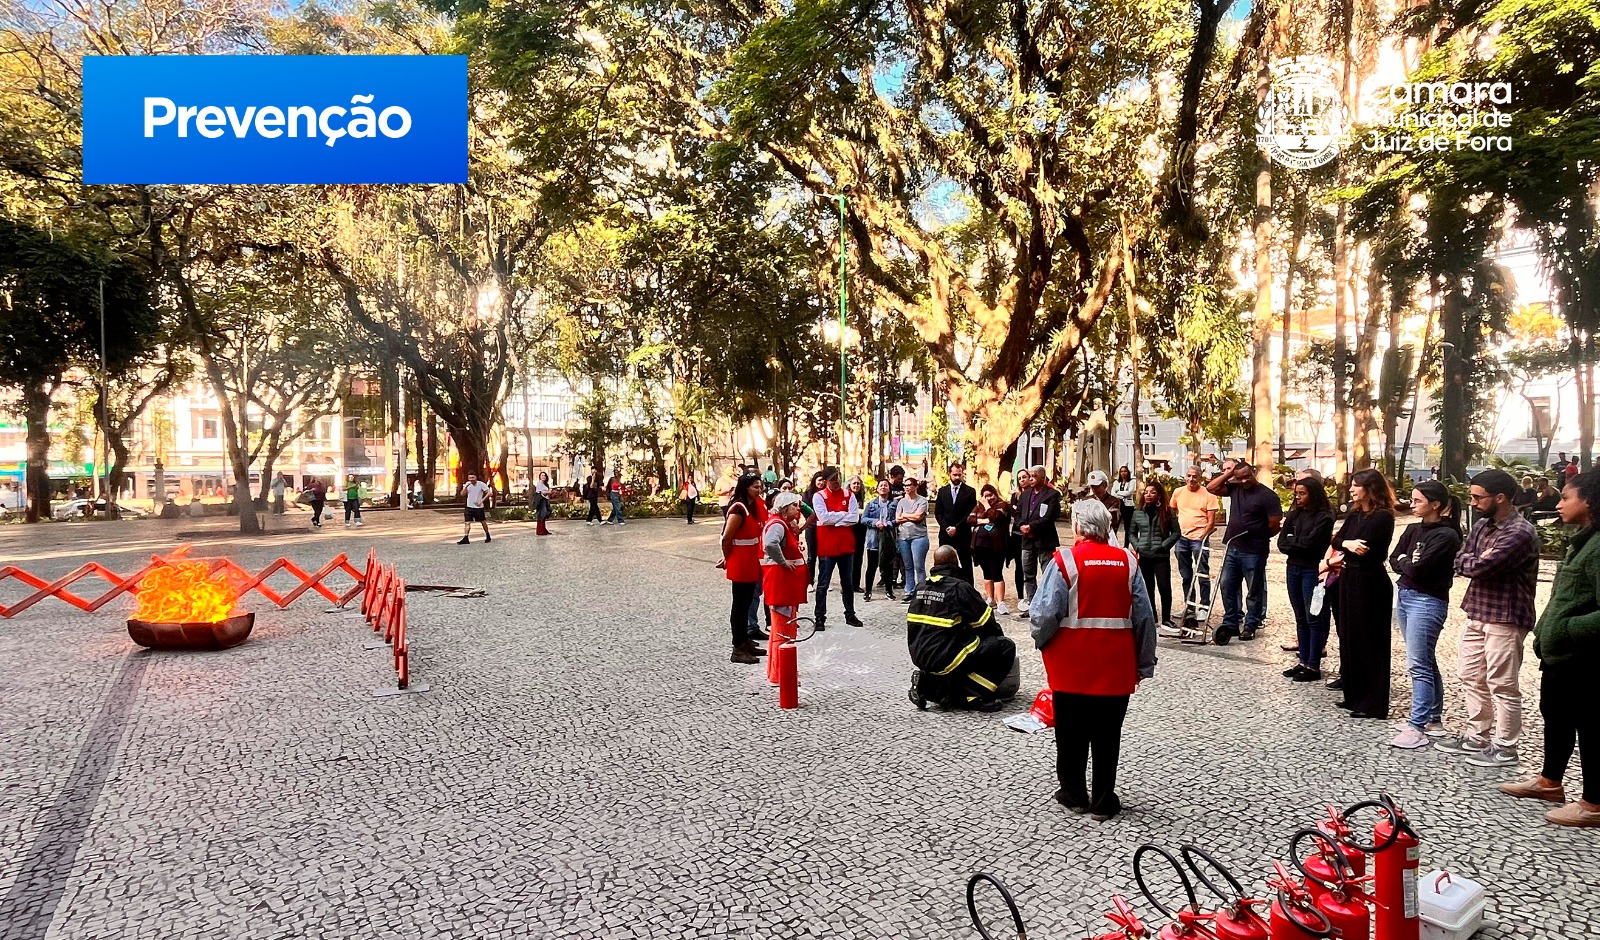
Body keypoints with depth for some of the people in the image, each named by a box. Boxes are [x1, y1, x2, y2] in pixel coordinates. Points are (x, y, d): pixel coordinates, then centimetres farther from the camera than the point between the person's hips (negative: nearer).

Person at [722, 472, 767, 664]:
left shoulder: (755, 506, 9)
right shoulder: (738, 509, -19)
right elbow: (726, 538, -19)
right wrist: (727, 559, -5)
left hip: (751, 563, 9)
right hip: (740, 563, -9)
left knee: (746, 603, 17)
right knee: (739, 605, -2)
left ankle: (746, 642, 27)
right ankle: (738, 650, 5)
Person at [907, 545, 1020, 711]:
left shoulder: (922, 587, 10)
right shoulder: (959, 588, -11)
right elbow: (985, 623, -3)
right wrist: (999, 638, 17)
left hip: (919, 657, 8)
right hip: (944, 660, -7)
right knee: (1006, 646, -4)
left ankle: (929, 682, 11)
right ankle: (971, 696, -8)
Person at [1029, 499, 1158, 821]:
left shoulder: (1063, 561, -11)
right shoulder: (1127, 562, 1)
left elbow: (1045, 614, -15)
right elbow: (1144, 617, 3)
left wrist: (1041, 641, 5)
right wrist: (1144, 663, 12)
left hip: (1072, 665, -3)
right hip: (1116, 666, 3)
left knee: (1071, 733, 13)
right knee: (1107, 735, 11)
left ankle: (1073, 794, 24)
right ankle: (1104, 801, 18)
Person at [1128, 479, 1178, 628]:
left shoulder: (1167, 512, 1)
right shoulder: (1137, 513, 9)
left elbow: (1176, 532, 0)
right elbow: (1131, 533, 15)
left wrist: (1164, 546, -9)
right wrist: (1137, 547, 0)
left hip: (1161, 556, -3)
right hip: (1143, 557, 3)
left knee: (1164, 588, -7)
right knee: (1147, 589, 9)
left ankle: (1166, 619, 6)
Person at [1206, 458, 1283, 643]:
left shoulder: (1267, 495, -11)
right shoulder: (1234, 489, 6)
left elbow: (1275, 525, -10)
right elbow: (1211, 488, 3)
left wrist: (1259, 536, 0)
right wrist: (1228, 473, -1)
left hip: (1254, 551, -6)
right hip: (1232, 547, 6)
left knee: (1254, 590, 8)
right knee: (1227, 586, 9)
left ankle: (1251, 625, 17)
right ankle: (1230, 623, 18)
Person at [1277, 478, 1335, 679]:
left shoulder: (1323, 517, -8)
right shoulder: (1294, 515, 10)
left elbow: (1310, 543, -17)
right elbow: (1281, 543, 4)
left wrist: (1292, 541, -3)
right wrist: (1300, 545, -11)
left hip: (1312, 570, -6)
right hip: (1292, 568, 6)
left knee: (1314, 618, -2)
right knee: (1300, 617, 11)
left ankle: (1314, 665, 2)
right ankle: (1303, 660, 17)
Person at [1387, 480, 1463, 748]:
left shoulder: (1446, 536, -14)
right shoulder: (1413, 530, 11)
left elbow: (1418, 569, -20)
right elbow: (1394, 561, 8)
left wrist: (1405, 561, -1)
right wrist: (1409, 564, -10)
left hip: (1427, 603, -8)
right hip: (1405, 597, 8)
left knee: (1418, 665, -8)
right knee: (1426, 662, 14)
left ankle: (1417, 727, -5)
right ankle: (1434, 720, 23)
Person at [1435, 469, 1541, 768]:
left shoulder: (1520, 533, -19)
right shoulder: (1482, 525, 9)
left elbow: (1478, 566, -25)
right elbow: (1459, 563, 5)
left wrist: (1473, 561, -4)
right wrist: (1480, 560, -14)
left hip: (1506, 618, -9)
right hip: (1477, 613, 9)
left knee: (1502, 686, 1)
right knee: (1470, 676, 16)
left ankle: (1504, 748, 12)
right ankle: (1476, 736, 29)